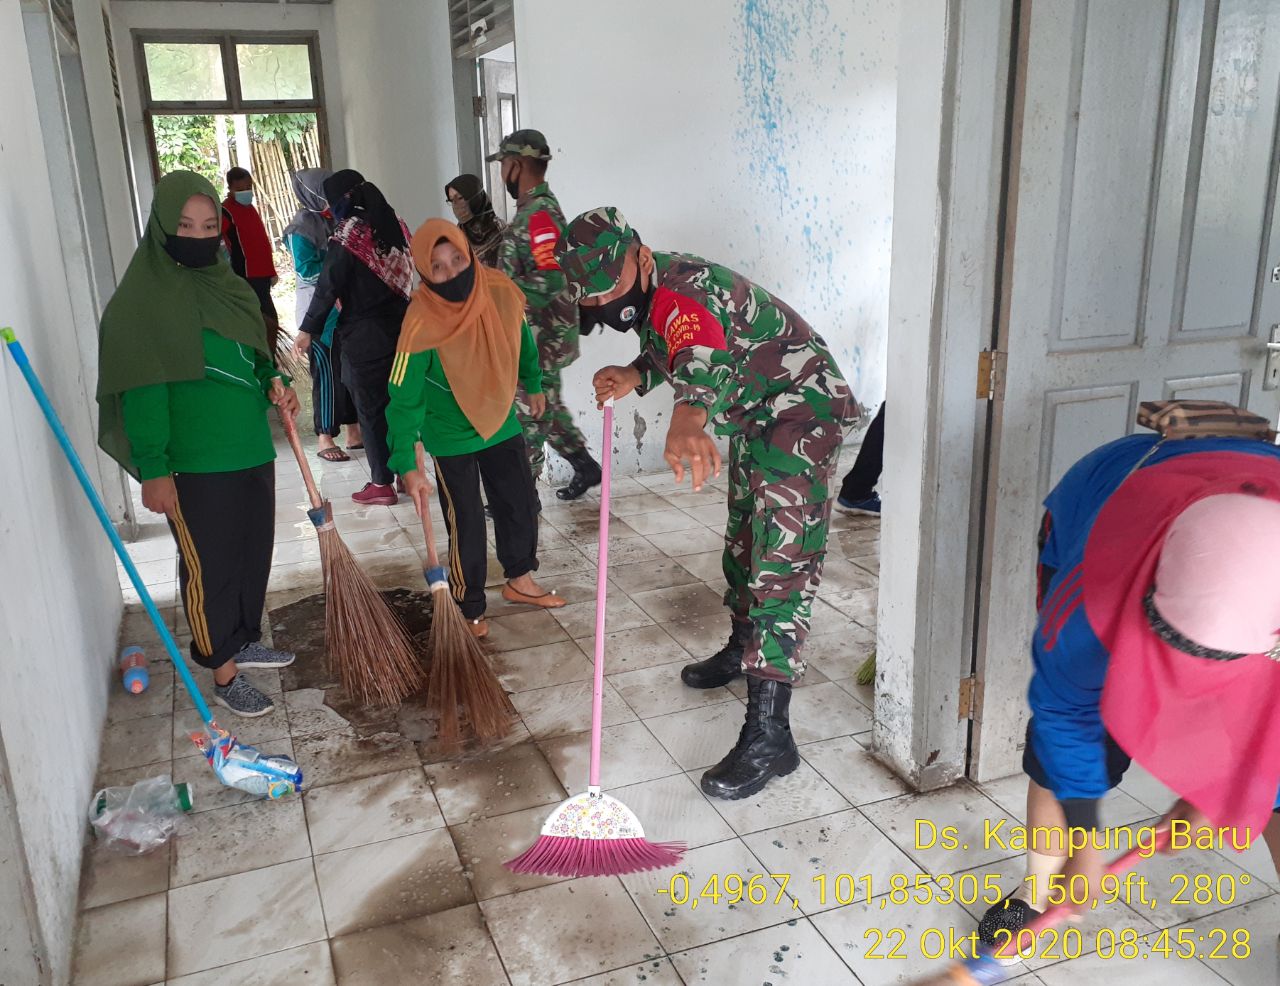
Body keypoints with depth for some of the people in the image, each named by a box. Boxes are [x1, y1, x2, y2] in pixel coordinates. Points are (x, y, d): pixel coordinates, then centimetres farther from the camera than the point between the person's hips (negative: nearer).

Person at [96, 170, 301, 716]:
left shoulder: (224, 283, 9)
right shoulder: (141, 298, -12)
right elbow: (142, 390, -15)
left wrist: (274, 383, 0)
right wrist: (153, 469, -18)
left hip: (252, 450, 7)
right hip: (195, 464, -7)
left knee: (254, 552, 17)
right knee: (209, 566, 3)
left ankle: (244, 641, 37)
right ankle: (225, 674, 17)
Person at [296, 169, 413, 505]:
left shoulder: (347, 235, -12)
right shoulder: (394, 225, 6)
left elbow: (328, 287, -10)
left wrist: (308, 329, -2)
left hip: (364, 337, -6)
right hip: (400, 328, 6)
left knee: (370, 408, 3)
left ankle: (381, 483, 7)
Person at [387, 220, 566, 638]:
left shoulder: (501, 292, -16)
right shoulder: (421, 324, -28)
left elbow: (522, 342, 5)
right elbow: (404, 398, -24)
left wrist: (534, 385, 19)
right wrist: (408, 467, -28)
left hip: (501, 422, 5)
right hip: (450, 437, -5)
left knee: (522, 505, 15)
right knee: (466, 524, 4)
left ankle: (520, 580, 38)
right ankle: (469, 609, 24)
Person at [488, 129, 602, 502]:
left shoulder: (540, 214, -20)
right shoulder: (533, 210, 12)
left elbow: (550, 279, -29)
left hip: (541, 338, -10)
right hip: (539, 335, 10)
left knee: (528, 415, 1)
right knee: (546, 407, 20)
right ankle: (585, 467, 31)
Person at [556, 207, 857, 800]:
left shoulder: (682, 291, -31)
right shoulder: (647, 292, -1)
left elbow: (702, 354, -53)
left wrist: (688, 420, -75)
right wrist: (635, 376, -6)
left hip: (800, 411, -11)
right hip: (751, 417, 11)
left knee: (781, 561, -16)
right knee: (743, 532, 24)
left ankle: (769, 734, -16)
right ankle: (743, 648, 46)